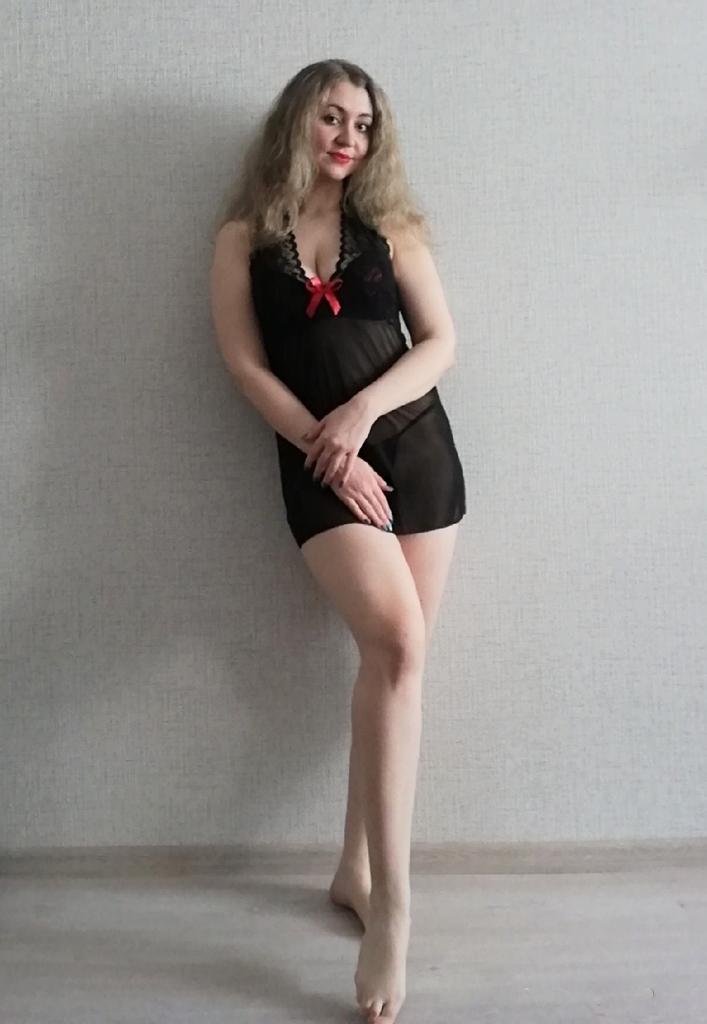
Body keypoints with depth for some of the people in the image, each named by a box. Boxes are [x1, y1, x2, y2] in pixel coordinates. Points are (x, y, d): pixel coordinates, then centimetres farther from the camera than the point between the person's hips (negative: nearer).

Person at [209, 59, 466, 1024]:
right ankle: (391, 905, -14)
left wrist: (363, 411, -11)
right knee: (398, 646, -22)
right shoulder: (245, 235, 7)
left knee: (394, 656, 0)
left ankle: (357, 868, 17)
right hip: (319, 465, -3)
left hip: (418, 448, 3)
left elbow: (441, 342, 5)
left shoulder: (390, 225, 11)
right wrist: (329, 450, -10)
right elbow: (245, 362, -1)